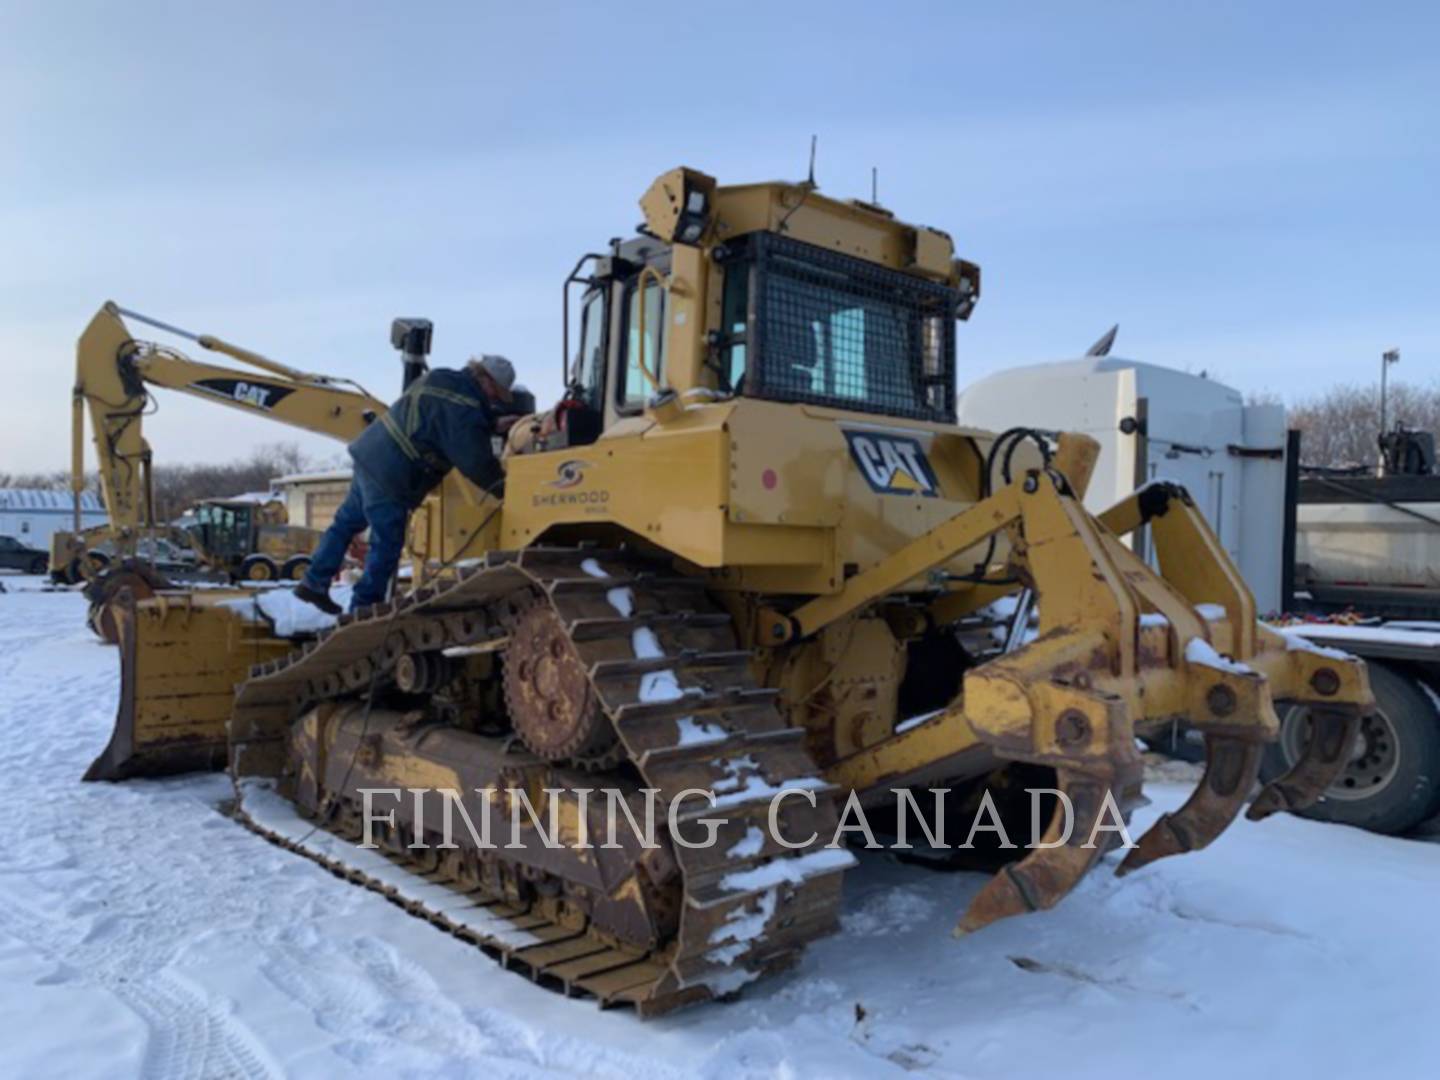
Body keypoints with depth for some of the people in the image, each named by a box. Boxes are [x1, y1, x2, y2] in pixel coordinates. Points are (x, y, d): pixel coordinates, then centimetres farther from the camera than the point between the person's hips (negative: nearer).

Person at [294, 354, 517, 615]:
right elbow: (477, 465, -17)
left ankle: (314, 583, 33)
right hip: (389, 477, -10)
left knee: (346, 522, 22)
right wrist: (510, 492, -8)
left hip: (370, 455, 10)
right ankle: (363, 609, 15)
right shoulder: (463, 412, -19)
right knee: (387, 546, 4)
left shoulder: (441, 379, 8)